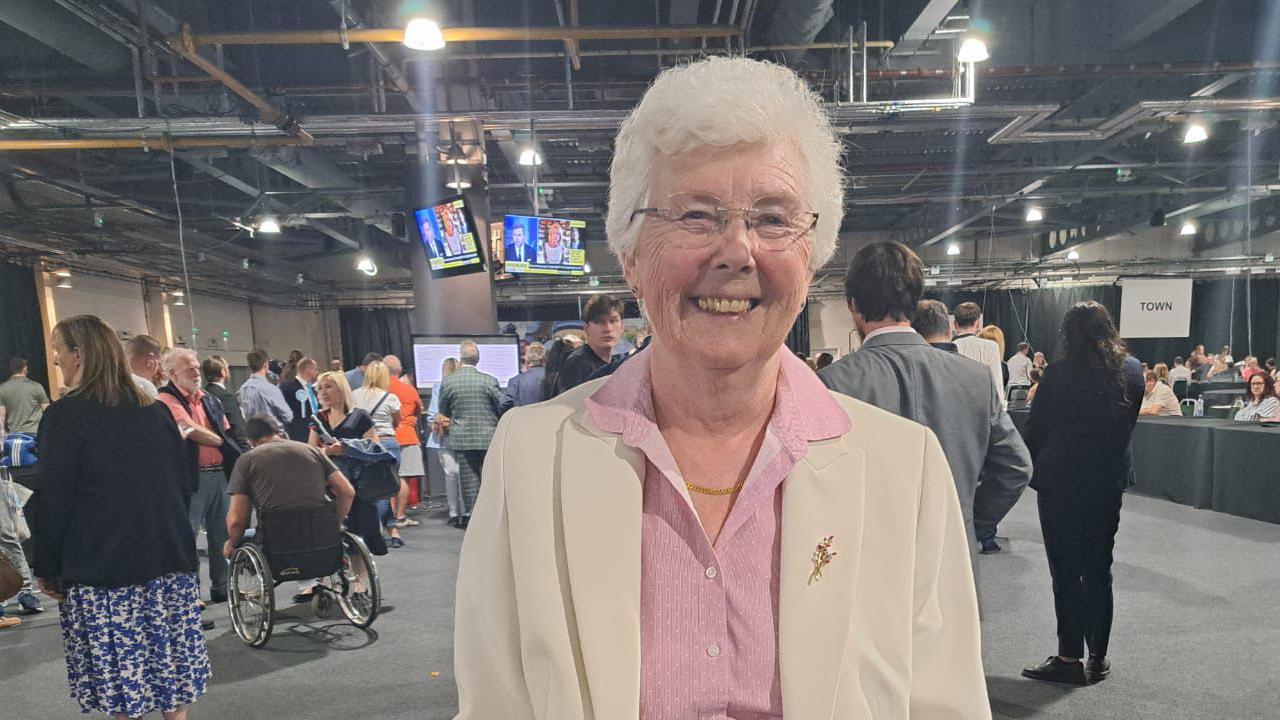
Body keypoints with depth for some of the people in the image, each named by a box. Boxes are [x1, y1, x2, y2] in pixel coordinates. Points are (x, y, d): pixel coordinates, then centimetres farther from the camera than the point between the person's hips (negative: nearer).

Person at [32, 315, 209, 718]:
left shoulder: (64, 416, -9)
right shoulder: (155, 410, 6)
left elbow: (53, 500, -8)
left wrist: (47, 570, 2)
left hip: (100, 567, -5)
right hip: (168, 559, 5)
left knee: (119, 673, 6)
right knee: (168, 655, 13)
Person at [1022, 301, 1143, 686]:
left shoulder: (1060, 373, -16)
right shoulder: (1133, 369, 0)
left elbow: (1036, 429, -9)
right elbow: (1129, 422, 10)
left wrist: (1033, 468, 5)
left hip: (1061, 482, -5)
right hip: (1110, 481, 5)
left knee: (1066, 572, 4)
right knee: (1099, 571, 15)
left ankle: (1070, 657, 9)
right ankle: (1098, 658, 23)